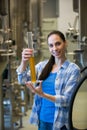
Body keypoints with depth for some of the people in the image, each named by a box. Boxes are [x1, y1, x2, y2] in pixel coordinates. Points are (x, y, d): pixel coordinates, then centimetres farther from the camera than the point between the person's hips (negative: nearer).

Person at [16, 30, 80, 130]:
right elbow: (23, 80, -7)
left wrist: (42, 94, -26)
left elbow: (67, 100, -14)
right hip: (41, 119, 4)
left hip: (59, 122, -4)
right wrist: (24, 61, -26)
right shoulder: (42, 65, 3)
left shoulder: (73, 69, -9)